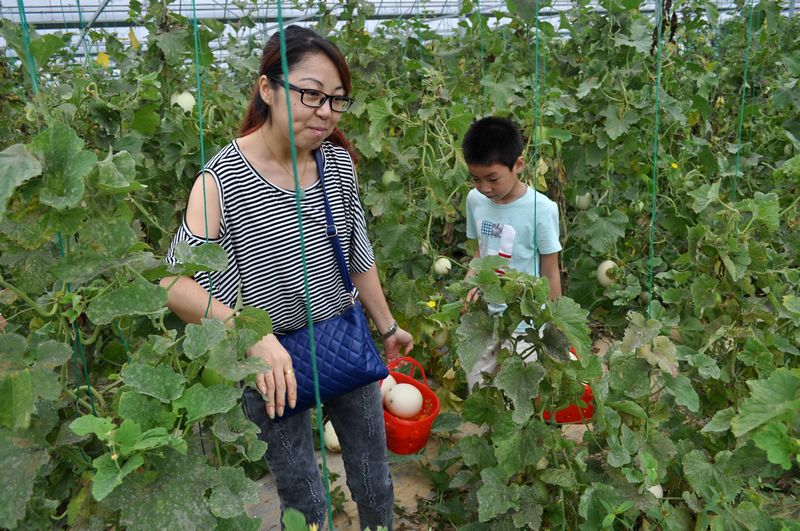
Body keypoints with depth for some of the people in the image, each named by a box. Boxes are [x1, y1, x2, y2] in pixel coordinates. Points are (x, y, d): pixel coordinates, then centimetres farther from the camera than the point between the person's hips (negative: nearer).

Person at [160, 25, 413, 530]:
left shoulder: (339, 162, -5)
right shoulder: (222, 180, -20)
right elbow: (175, 284, -22)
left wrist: (388, 326, 15)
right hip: (271, 362, -4)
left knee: (376, 484, 21)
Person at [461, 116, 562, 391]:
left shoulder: (541, 209, -18)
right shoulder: (475, 199, -3)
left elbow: (550, 274, -10)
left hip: (526, 323, -5)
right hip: (485, 317, 5)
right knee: (477, 390, 15)